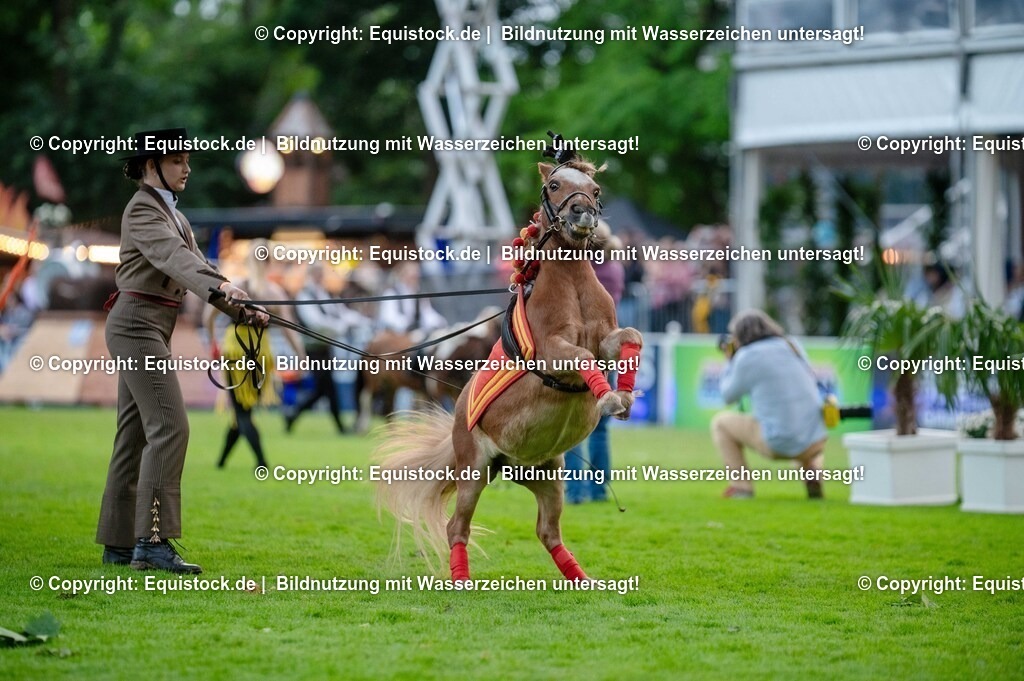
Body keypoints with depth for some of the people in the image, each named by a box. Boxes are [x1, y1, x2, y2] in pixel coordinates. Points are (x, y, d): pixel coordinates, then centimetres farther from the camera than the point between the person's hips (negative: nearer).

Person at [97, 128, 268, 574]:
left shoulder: (171, 213, 19)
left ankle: (118, 543, 12)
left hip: (150, 330, 10)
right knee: (169, 425, -17)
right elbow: (174, 256, -29)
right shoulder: (143, 210, -12)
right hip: (137, 324, -10)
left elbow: (195, 264, 18)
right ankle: (152, 540, -21)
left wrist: (242, 310, 9)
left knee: (135, 434, 9)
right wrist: (222, 287, -45)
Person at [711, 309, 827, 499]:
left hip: (778, 444, -5)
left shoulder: (747, 356, -4)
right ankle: (812, 472, 10)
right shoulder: (792, 348, 13)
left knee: (720, 422, 17)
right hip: (815, 441, 5)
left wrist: (731, 361, 22)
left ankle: (742, 485, 11)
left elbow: (729, 396, 7)